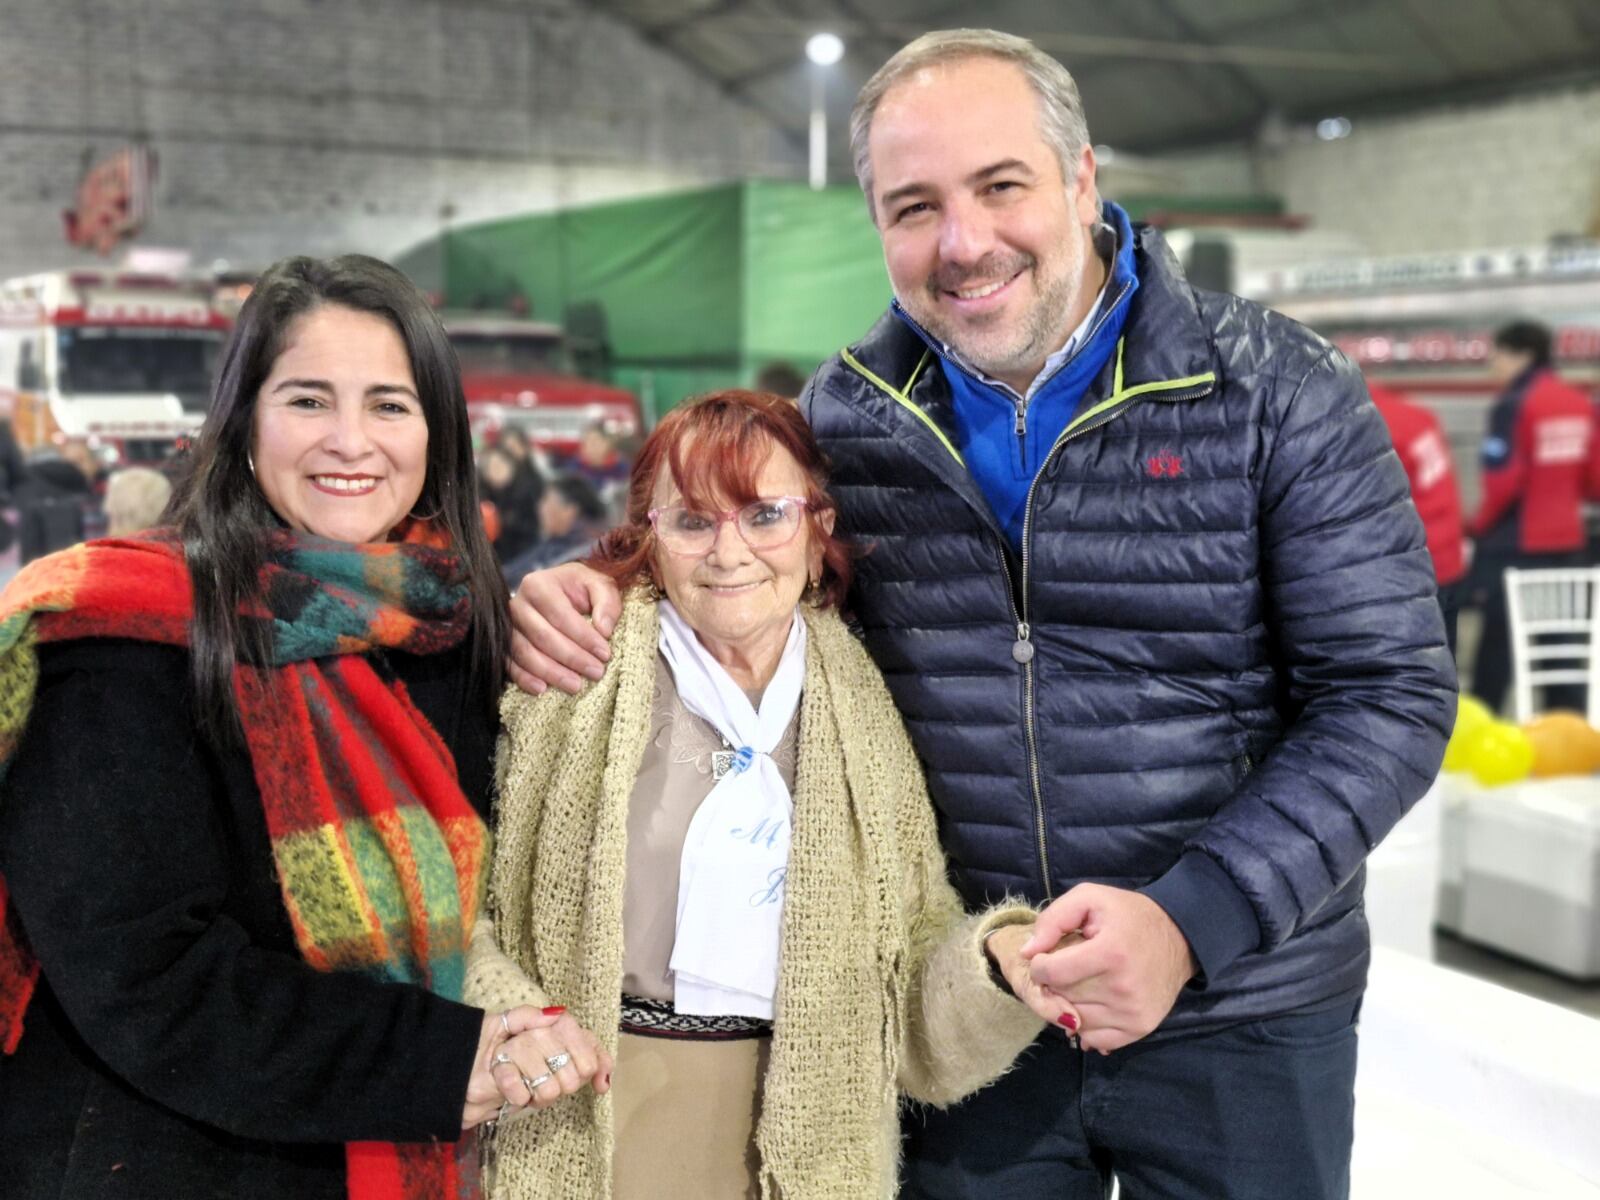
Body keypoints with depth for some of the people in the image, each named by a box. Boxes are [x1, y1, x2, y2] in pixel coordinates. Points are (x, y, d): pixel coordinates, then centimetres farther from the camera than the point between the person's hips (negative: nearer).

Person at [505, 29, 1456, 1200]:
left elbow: (1392, 692, -11)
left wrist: (1194, 922, -21)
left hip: (1235, 1018, -2)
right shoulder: (845, 409, -2)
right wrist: (579, 583, -11)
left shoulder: (1275, 392, -11)